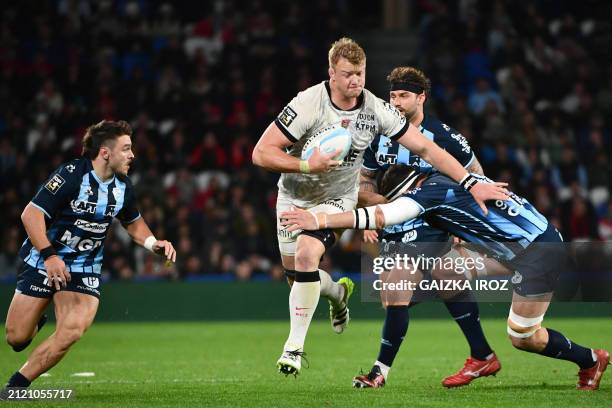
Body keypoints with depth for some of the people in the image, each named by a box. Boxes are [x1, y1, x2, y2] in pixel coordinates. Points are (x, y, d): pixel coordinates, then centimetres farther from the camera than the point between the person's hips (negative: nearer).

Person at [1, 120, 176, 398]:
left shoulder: (122, 187, 2)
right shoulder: (71, 175, -18)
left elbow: (133, 223, 20)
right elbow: (31, 214, -20)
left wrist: (154, 244, 1)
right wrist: (49, 255, -29)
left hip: (84, 268, 4)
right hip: (43, 261, -4)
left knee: (72, 331, -21)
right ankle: (36, 321, 33)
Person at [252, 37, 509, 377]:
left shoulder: (376, 110, -18)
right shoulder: (308, 104, -25)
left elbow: (424, 147, -13)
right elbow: (261, 153, -24)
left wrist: (472, 183, -18)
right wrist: (306, 164, -37)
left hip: (337, 199, -1)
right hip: (294, 196, 1)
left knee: (306, 254, -26)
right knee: (294, 272, 10)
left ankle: (295, 346, -17)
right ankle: (337, 293, 47)